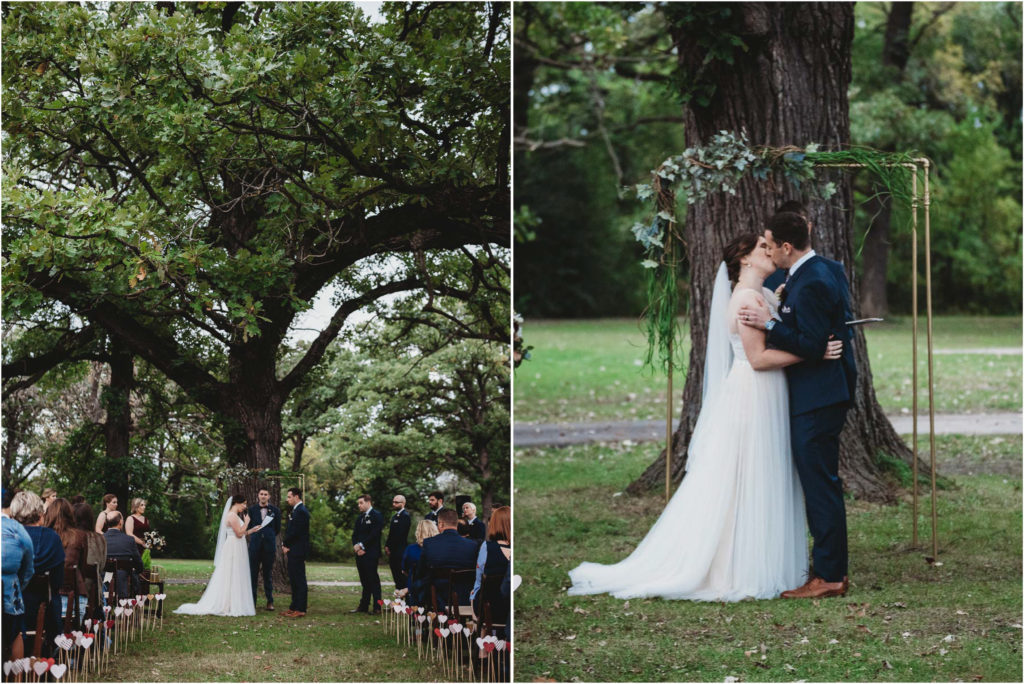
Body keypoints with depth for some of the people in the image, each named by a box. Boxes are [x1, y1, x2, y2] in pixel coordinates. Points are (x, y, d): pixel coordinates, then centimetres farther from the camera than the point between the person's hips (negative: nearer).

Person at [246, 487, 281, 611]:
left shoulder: (275, 510, 6)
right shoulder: (252, 509, 7)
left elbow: (278, 529, 11)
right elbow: (248, 527, 9)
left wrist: (268, 536, 11)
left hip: (269, 545, 0)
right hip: (255, 545, 0)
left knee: (268, 573, 5)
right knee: (253, 573, 0)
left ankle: (270, 602, 10)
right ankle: (251, 601, 5)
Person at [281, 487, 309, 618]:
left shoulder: (300, 511, -15)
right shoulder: (296, 510, 17)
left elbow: (295, 532, -20)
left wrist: (285, 544, -6)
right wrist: (285, 545, 5)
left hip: (297, 551, -10)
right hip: (293, 551, 10)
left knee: (299, 580, -8)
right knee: (294, 580, 13)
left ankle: (300, 609, -7)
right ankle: (294, 607, 18)